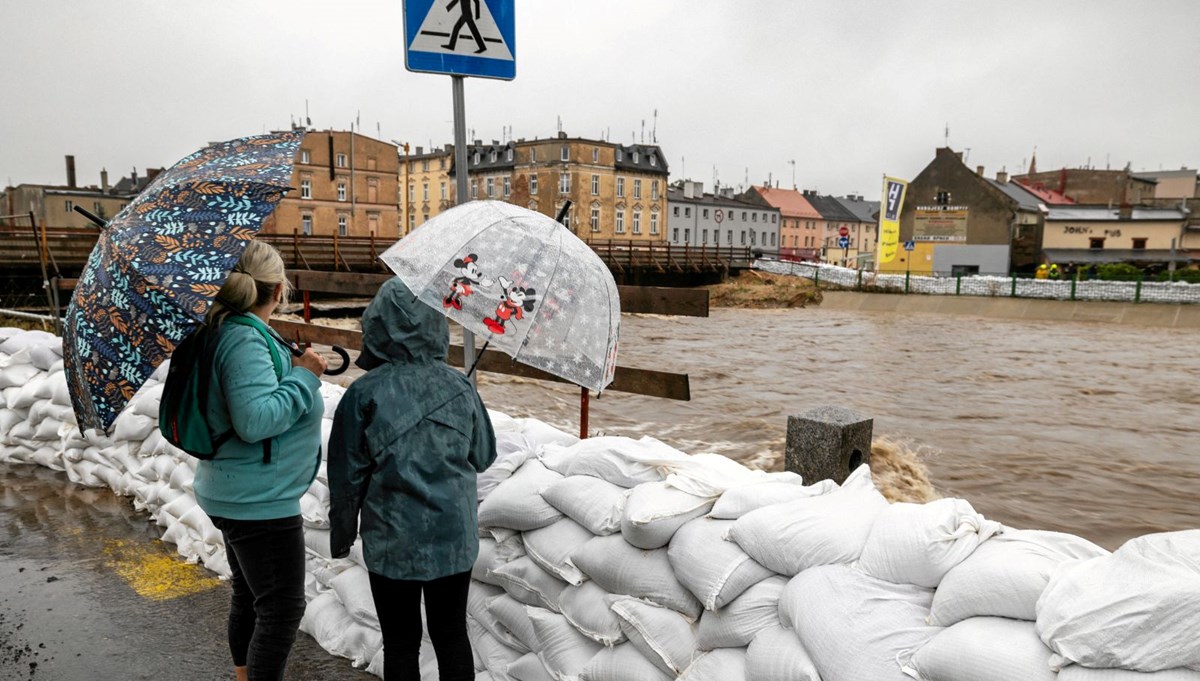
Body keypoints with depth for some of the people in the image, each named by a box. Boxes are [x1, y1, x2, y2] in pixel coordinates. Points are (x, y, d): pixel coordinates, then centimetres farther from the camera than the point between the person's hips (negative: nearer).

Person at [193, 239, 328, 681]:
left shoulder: (231, 329, 8)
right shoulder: (245, 338, -23)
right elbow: (256, 420, -31)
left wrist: (292, 365, 13)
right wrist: (304, 376, -22)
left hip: (236, 495, 11)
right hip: (260, 502, -11)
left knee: (248, 596, 25)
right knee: (281, 610, 0)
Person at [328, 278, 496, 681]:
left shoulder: (364, 394, -13)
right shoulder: (459, 388, -5)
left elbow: (347, 477, -7)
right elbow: (483, 457, 6)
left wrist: (341, 535, 8)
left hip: (393, 542, -2)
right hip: (456, 538, 3)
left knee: (401, 644, 13)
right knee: (452, 634, 17)